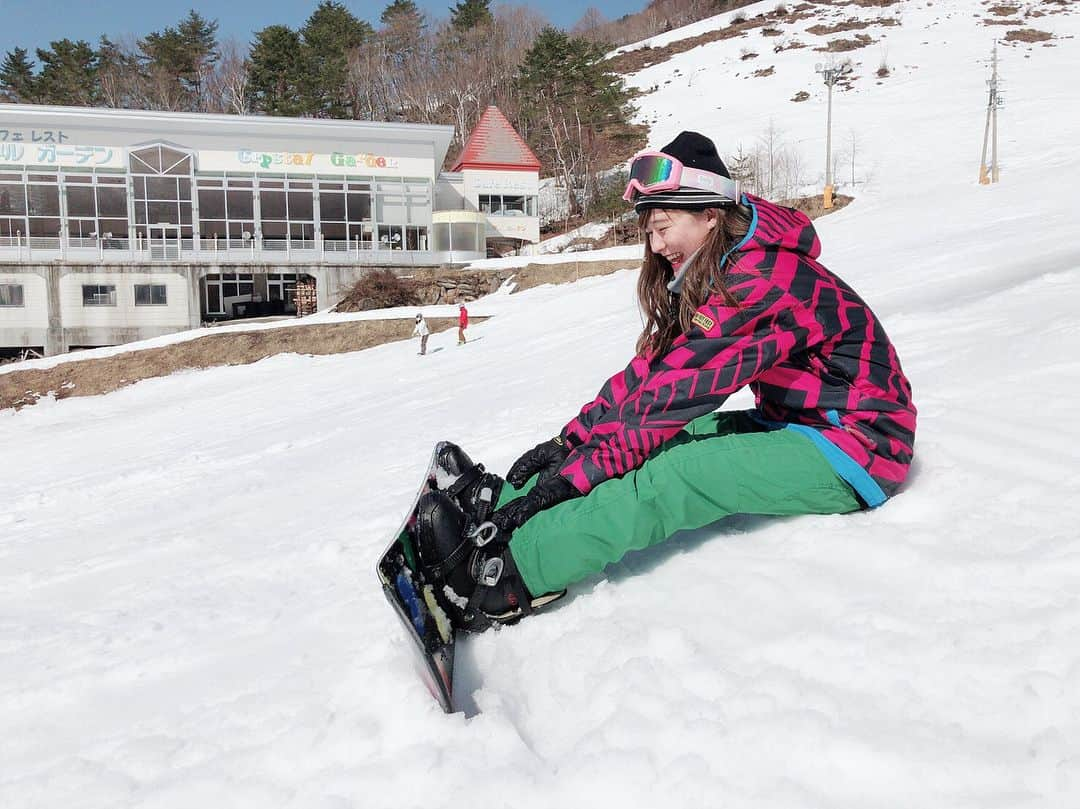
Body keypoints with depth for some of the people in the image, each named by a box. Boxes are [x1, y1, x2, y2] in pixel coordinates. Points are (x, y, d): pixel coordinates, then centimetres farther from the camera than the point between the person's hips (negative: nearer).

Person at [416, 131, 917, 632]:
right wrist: (569, 439, -6)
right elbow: (648, 370, 3)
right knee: (661, 436, -7)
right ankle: (498, 504, -8)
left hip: (855, 445, -9)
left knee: (674, 477, -27)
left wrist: (576, 473, -27)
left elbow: (677, 390, -28)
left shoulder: (766, 281, -24)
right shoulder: (712, 280, 7)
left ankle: (505, 577, -30)